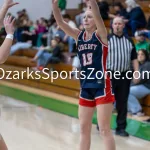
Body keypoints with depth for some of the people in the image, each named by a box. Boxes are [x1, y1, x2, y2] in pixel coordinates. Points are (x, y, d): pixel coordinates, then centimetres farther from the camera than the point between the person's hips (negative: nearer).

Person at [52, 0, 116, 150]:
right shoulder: (79, 36, 7)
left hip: (101, 87, -6)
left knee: (104, 130, -4)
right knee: (84, 129, 12)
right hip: (85, 88, 6)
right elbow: (61, 23, -4)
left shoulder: (101, 35, -6)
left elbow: (98, 16, -25)